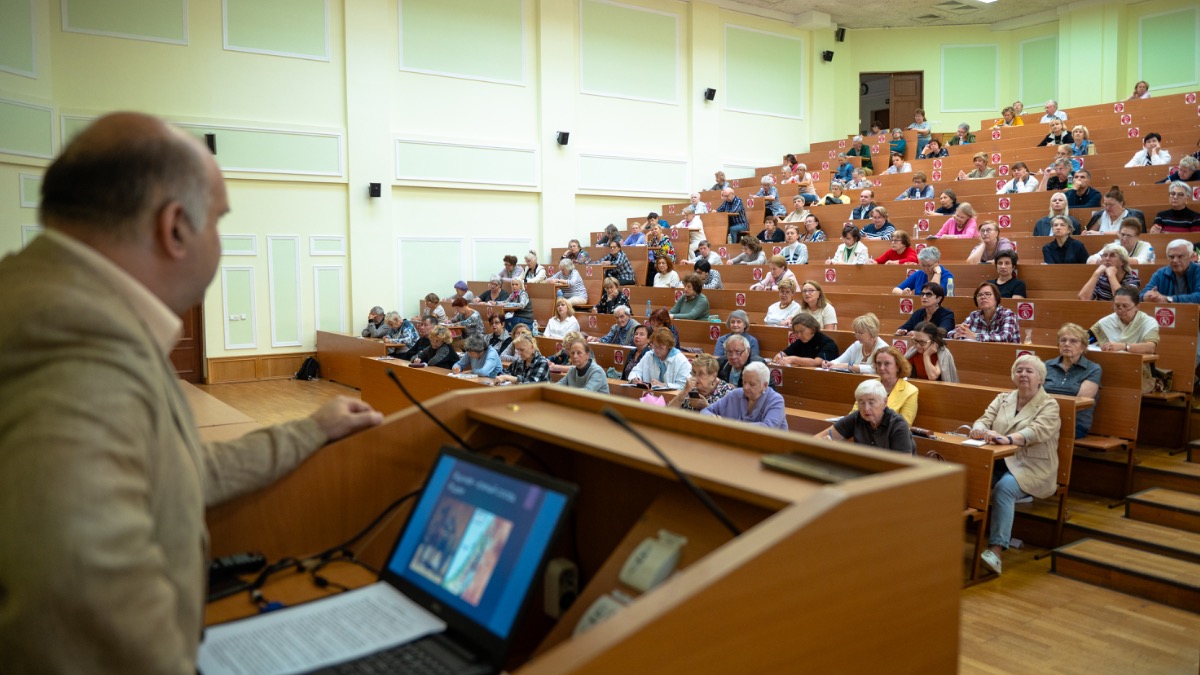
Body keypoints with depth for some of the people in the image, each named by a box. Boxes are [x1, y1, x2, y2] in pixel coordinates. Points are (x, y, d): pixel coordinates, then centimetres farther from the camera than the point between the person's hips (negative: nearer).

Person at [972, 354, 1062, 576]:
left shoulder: (1049, 405, 1)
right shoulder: (1002, 399, 16)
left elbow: (1037, 431, -18)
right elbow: (984, 419, 4)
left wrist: (1008, 439, -37)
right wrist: (979, 430, -23)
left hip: (1031, 468, -4)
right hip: (999, 463, 4)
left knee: (1005, 487, -34)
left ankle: (996, 551, -39)